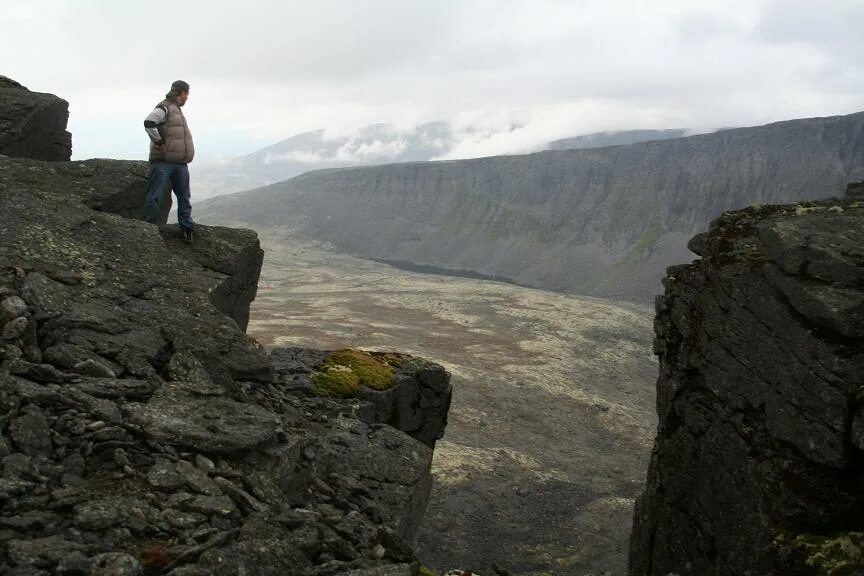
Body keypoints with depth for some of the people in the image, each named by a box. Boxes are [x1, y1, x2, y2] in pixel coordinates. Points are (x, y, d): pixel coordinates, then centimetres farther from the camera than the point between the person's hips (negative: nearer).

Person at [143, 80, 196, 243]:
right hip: (163, 162, -9)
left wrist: (187, 154, 19)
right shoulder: (164, 107, -9)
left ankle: (187, 229, 18)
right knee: (155, 197, -4)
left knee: (184, 198, 11)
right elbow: (149, 122, -25)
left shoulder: (177, 110, 21)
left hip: (180, 163, 9)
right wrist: (160, 142, -19)